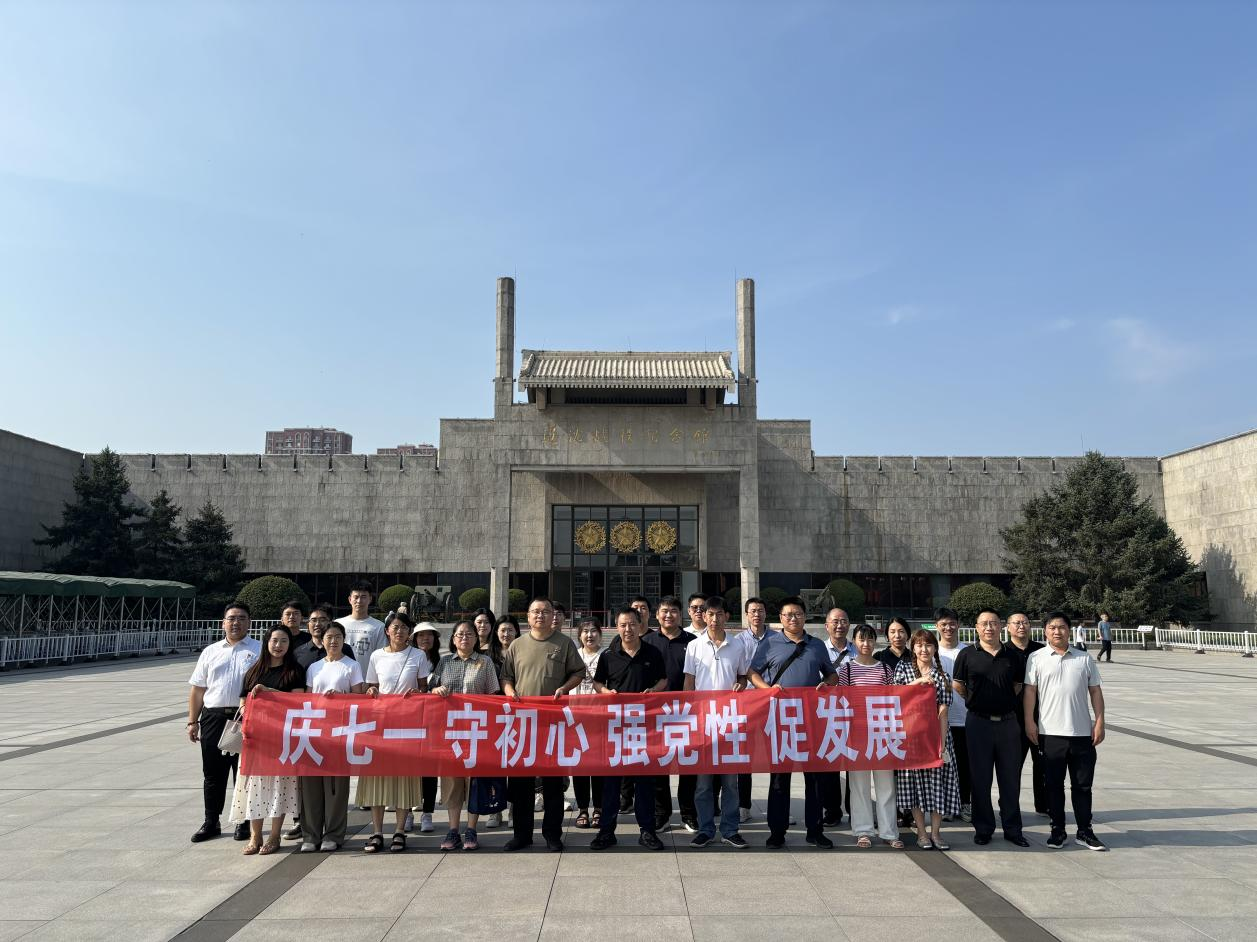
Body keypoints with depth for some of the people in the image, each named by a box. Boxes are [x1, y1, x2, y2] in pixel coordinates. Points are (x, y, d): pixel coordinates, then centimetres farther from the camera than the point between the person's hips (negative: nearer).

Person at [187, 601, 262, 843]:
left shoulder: (259, 651, 5)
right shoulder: (210, 652, 14)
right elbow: (197, 689, 14)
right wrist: (192, 721, 9)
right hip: (213, 719, 3)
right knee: (213, 773, 9)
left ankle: (244, 822, 15)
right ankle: (211, 822, 21)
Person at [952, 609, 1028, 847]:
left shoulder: (1013, 655, 3)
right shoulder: (967, 655, -3)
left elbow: (1018, 685, 14)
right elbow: (957, 685, 5)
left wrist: (1004, 702, 7)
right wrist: (977, 701, 8)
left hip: (1008, 721, 2)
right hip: (978, 722, -2)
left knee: (1011, 778, 8)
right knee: (980, 779, 5)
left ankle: (1012, 829, 20)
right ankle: (983, 828, 17)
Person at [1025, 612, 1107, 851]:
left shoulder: (1085, 659, 8)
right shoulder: (1036, 658, 1)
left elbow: (1095, 691, 9)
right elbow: (1030, 690, -1)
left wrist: (1099, 722, 2)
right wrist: (1029, 721, -6)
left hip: (1082, 732, 2)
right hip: (1051, 732, -2)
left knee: (1083, 784, 8)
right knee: (1054, 784, 7)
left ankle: (1085, 831, 20)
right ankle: (1057, 830, 18)